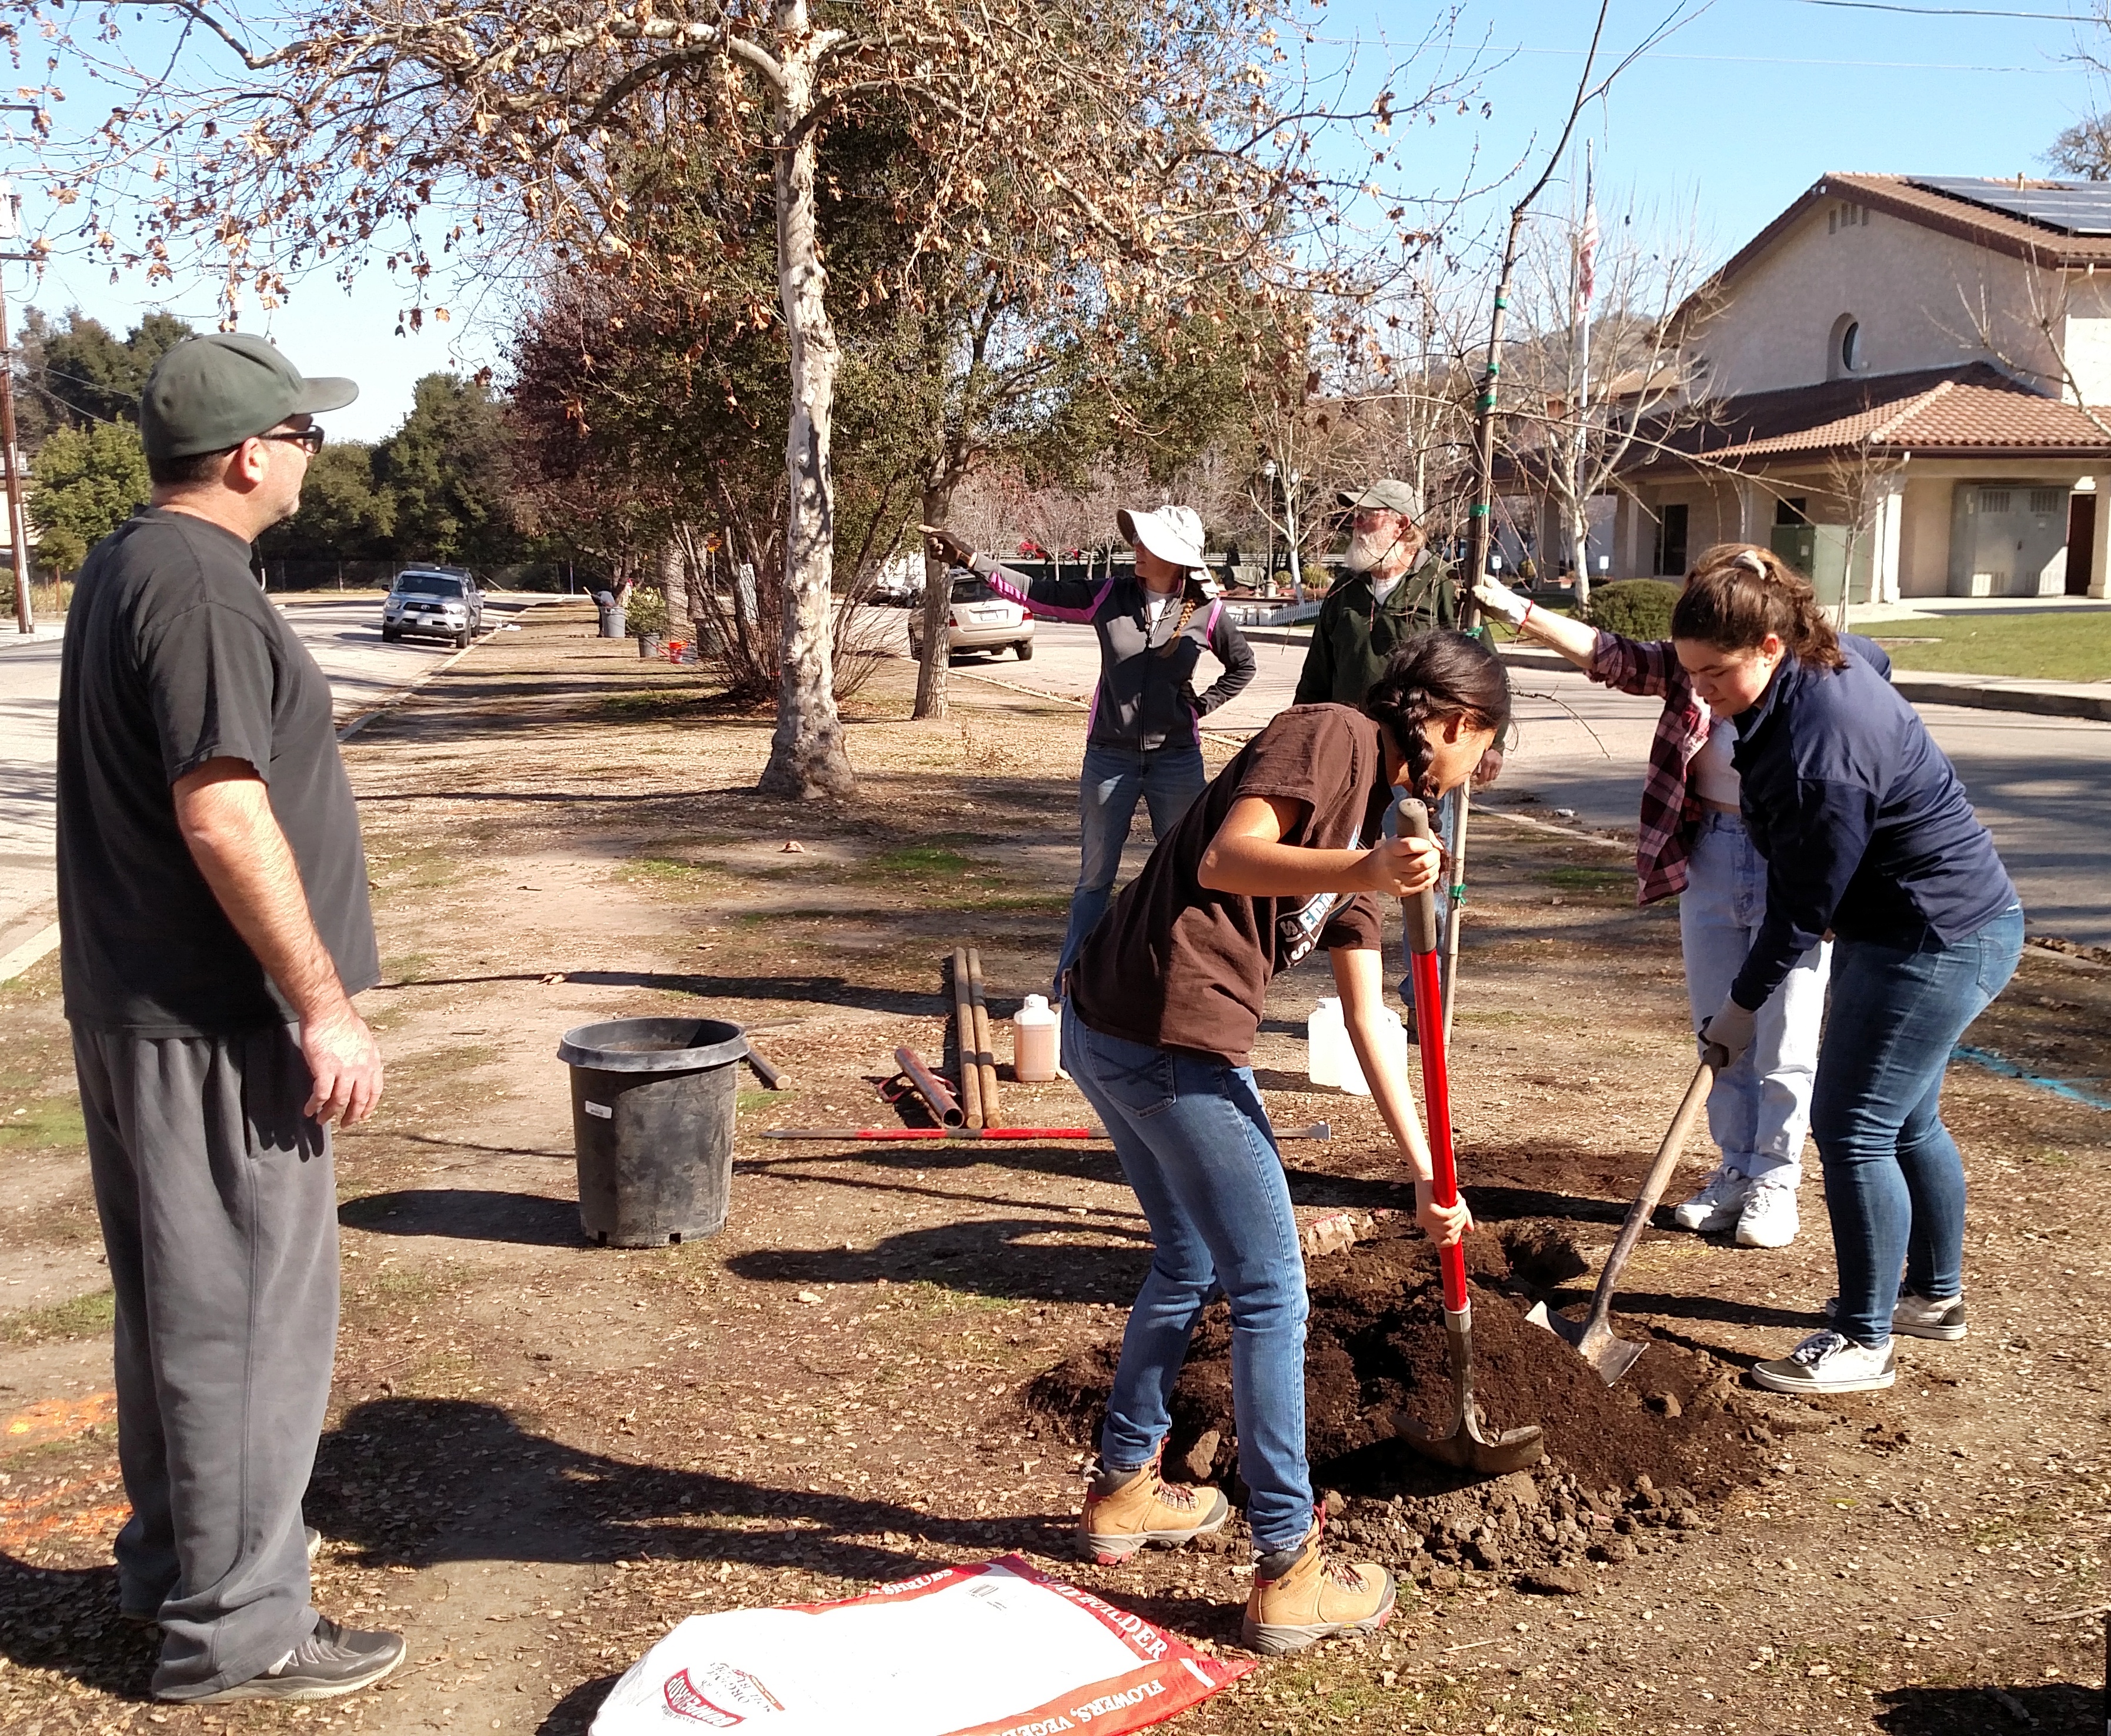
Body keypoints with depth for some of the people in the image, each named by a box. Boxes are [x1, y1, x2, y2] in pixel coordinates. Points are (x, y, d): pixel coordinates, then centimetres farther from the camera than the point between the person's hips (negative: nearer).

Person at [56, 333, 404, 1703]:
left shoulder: (129, 567, 14)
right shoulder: (198, 588, -18)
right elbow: (223, 819, -25)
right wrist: (325, 1008, -20)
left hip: (141, 1007, 10)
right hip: (218, 1025, -10)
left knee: (177, 1310, 19)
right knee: (246, 1321, -1)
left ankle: (174, 1566, 33)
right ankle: (236, 1628, 10)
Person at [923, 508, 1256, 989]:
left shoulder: (1206, 612, -2)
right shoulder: (1109, 596, -2)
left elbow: (1242, 665, 14)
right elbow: (1033, 592, -3)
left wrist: (1202, 704, 2)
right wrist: (968, 558, -10)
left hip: (1177, 760, 0)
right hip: (1110, 757, 0)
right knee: (1095, 878, 8)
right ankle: (1069, 987, 16)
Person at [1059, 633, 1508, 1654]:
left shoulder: (1373, 818, 21)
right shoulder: (1331, 735, -5)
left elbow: (1367, 1018, 19)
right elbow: (1224, 858, -20)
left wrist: (1426, 1173, 17)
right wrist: (1361, 870, -33)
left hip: (1107, 1031, 10)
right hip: (1173, 1040, -10)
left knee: (1188, 1265, 25)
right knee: (1269, 1294, 1)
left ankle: (1124, 1489, 41)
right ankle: (1287, 1572, 12)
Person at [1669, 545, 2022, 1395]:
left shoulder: (1818, 750, -30)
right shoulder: (1828, 659, -1)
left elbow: (1803, 904, -22)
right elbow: (1876, 657, 26)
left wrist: (1743, 1004, -8)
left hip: (1937, 938, -11)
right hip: (1950, 920, 11)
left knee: (1852, 1128, -6)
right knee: (1907, 1119, 21)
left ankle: (1864, 1342, 5)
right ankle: (1935, 1294, 38)